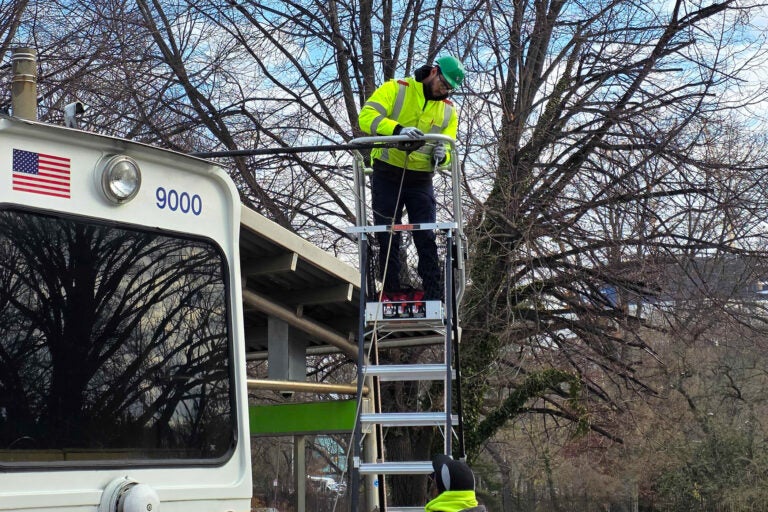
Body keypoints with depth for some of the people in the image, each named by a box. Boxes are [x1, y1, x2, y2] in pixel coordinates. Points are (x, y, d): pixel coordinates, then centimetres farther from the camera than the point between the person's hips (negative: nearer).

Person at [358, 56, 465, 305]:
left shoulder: (448, 111, 8)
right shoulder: (395, 89, -6)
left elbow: (448, 148, 5)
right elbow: (366, 116, -19)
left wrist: (441, 154, -21)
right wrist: (398, 130, -35)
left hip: (421, 180, 3)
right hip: (387, 176, -3)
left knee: (426, 239, 0)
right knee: (388, 238, 0)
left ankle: (434, 296, 2)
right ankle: (391, 293, 6)